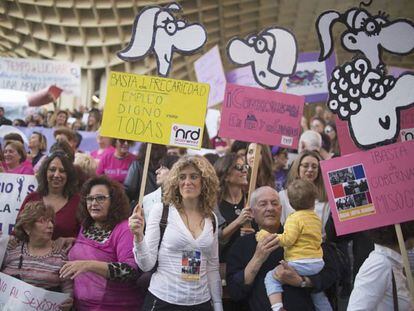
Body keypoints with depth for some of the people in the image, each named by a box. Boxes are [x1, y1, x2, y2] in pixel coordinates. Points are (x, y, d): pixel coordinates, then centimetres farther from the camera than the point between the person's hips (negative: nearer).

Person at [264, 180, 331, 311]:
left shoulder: (294, 218, -10)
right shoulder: (317, 218, 15)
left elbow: (288, 240, -20)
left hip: (300, 264, -8)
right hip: (318, 263, 8)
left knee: (271, 277, -9)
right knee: (318, 293, 30)